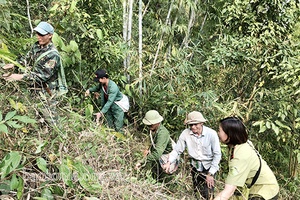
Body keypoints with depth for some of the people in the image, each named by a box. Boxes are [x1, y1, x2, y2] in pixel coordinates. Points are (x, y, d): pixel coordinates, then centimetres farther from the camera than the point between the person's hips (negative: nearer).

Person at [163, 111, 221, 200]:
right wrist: (169, 162, -20)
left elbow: (217, 154, -14)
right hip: (195, 166, 3)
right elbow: (177, 150, -5)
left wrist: (211, 173, -14)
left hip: (209, 167, -2)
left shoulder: (211, 134, -20)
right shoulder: (185, 133, -14)